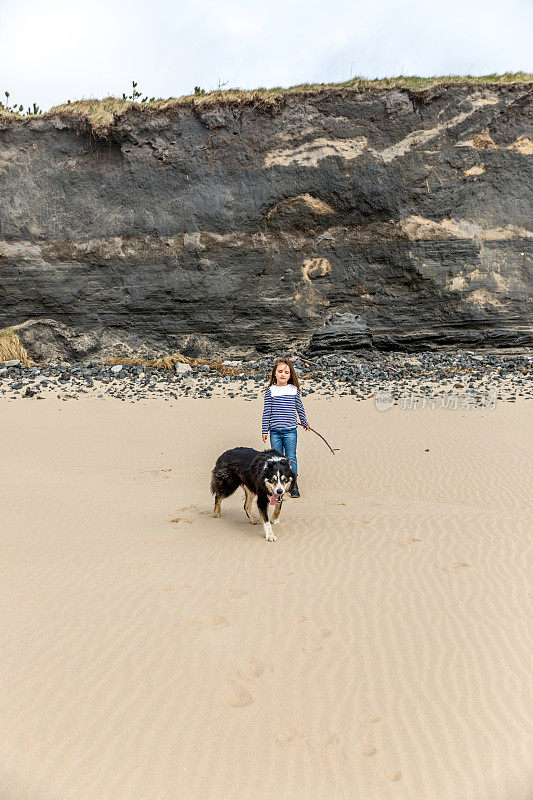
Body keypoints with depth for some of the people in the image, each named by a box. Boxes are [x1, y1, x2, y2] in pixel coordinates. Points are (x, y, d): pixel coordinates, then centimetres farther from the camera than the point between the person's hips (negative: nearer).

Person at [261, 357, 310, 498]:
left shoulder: (294, 390, 2)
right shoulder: (271, 391, 0)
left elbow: (299, 407, 16)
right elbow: (266, 411, 2)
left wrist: (305, 423, 26)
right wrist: (264, 430, 2)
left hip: (290, 431, 0)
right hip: (275, 431, 0)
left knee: (291, 458, 2)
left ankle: (293, 485, 11)